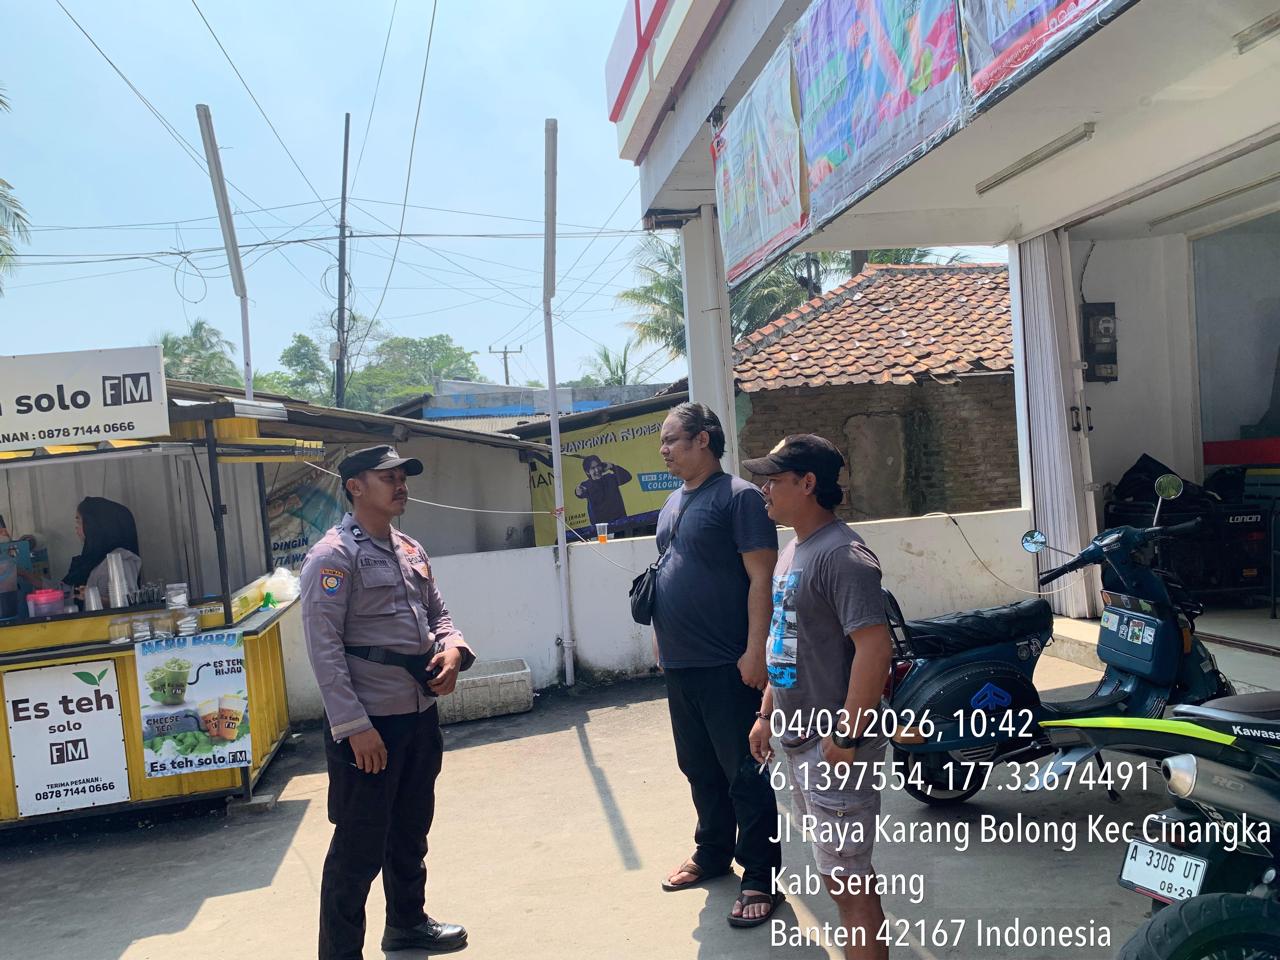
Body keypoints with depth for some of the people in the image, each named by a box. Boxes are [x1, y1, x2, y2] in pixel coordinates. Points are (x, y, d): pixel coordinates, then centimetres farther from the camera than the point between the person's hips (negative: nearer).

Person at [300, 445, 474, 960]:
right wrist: (354, 726, -21)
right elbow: (325, 648, -18)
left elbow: (437, 613, 18)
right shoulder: (333, 556, -13)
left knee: (411, 829, 23)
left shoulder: (411, 550, 11)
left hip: (421, 713, 8)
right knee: (359, 845, 2)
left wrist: (452, 648, -5)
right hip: (368, 721, -8)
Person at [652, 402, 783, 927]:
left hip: (727, 665, -8)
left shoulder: (738, 496, -11)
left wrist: (756, 650, -20)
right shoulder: (673, 502, 15)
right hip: (680, 663, 8)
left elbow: (761, 577, -16)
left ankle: (761, 878, 13)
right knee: (700, 768, 19)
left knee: (745, 774, 1)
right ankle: (712, 853, 35)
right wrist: (661, 636, 21)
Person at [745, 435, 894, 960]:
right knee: (839, 868, 21)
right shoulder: (792, 550, 11)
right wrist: (767, 715, 18)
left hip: (835, 746, -9)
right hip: (799, 740, 10)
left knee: (845, 875, 2)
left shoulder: (842, 555, -19)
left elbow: (875, 647, -26)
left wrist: (846, 737, -24)